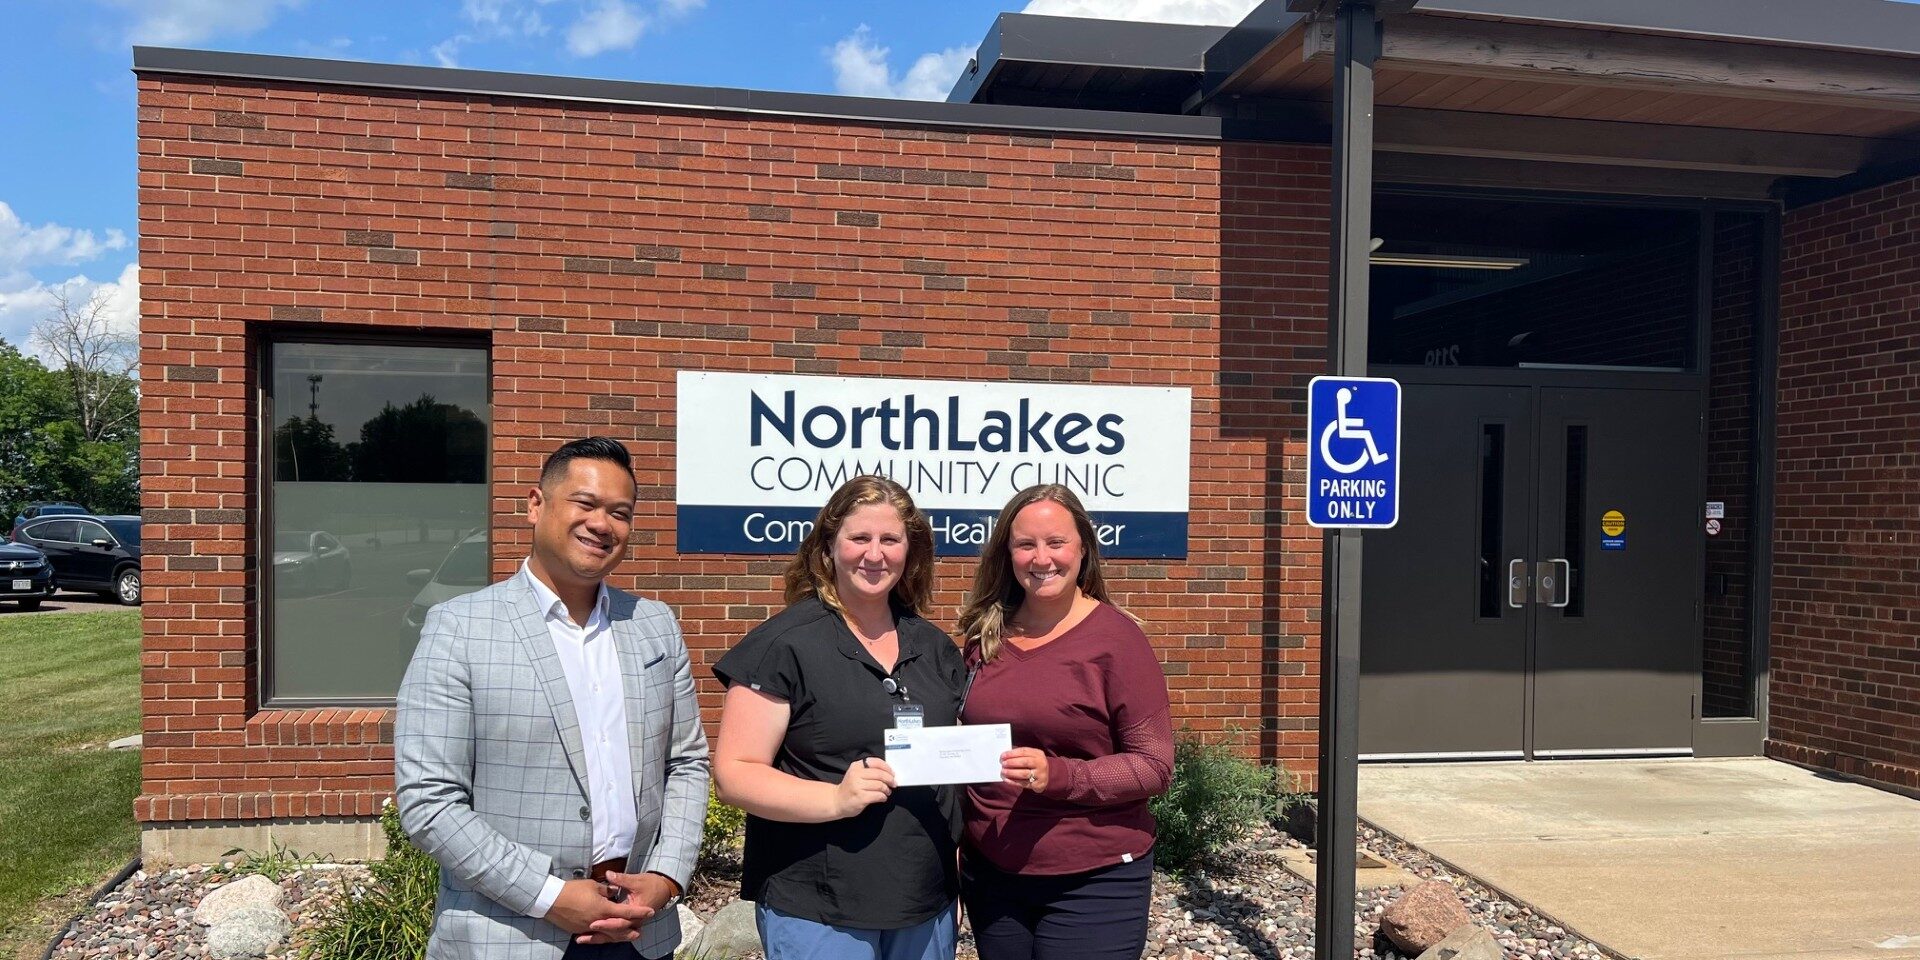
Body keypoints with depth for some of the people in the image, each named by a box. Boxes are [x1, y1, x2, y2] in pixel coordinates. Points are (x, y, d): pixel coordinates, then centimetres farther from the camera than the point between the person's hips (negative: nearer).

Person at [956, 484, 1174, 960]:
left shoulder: (1116, 638, -10)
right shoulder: (987, 634, 4)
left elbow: (1155, 766, -11)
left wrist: (1058, 775, -24)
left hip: (1094, 883, -4)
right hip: (990, 875, 5)